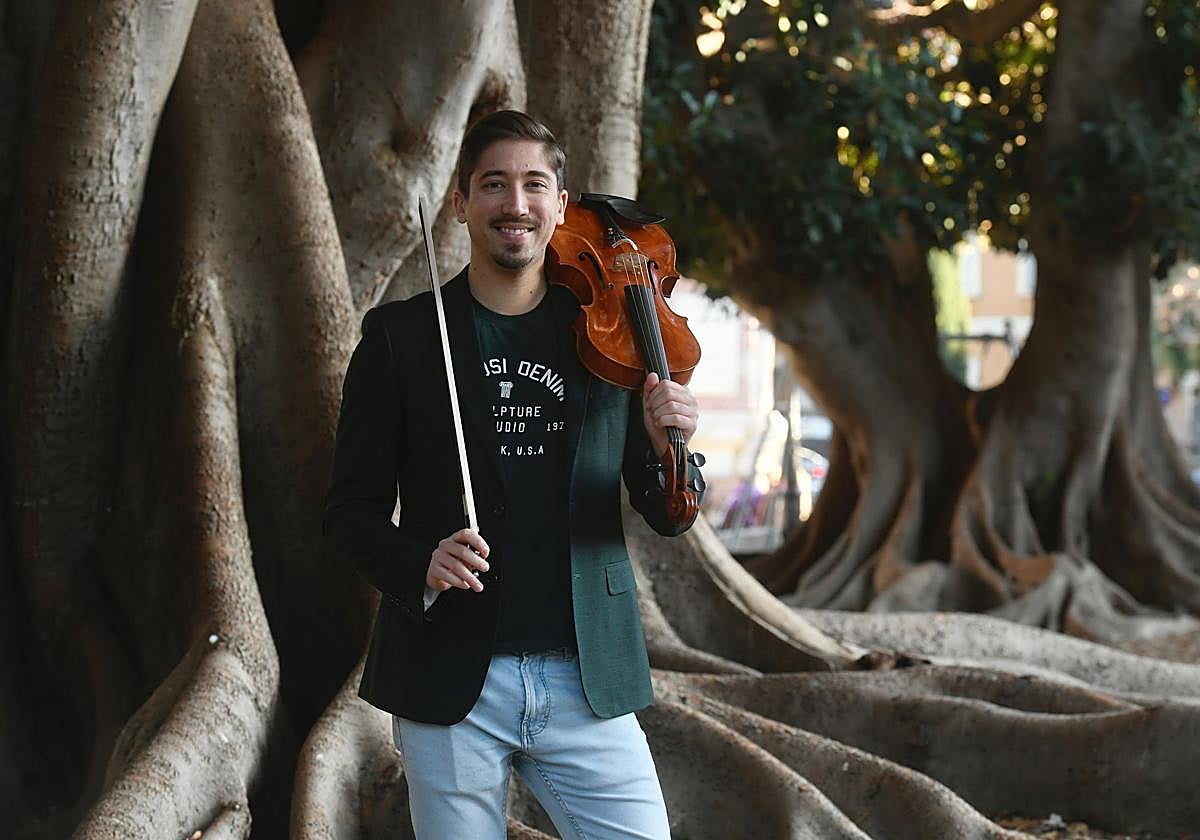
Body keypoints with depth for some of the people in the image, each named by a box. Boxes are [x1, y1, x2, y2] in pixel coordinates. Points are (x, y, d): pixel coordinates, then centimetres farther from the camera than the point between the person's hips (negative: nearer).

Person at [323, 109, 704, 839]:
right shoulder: (401, 336, 2)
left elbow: (668, 518, 7)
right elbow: (353, 510, 3)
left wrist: (667, 447, -15)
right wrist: (419, 567, -17)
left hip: (589, 682, 1)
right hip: (450, 685, -1)